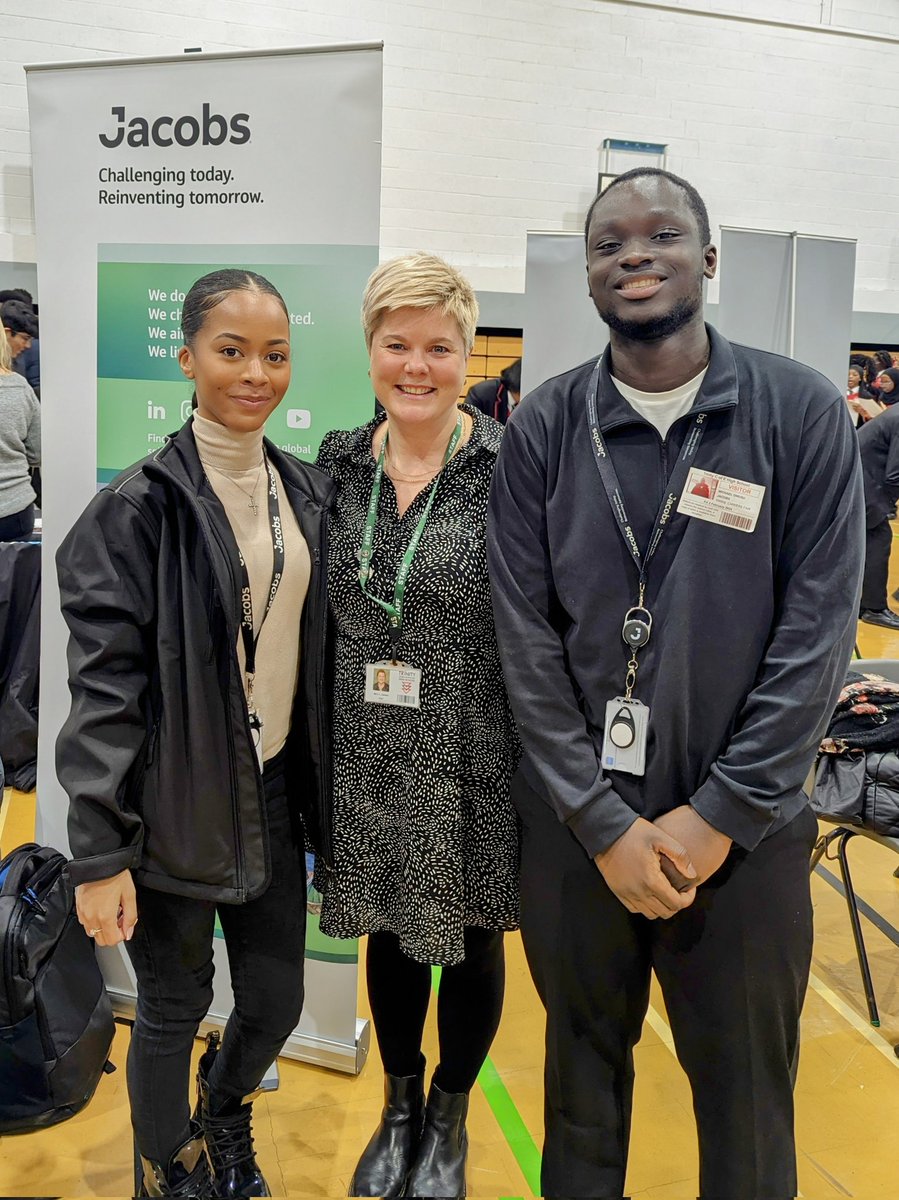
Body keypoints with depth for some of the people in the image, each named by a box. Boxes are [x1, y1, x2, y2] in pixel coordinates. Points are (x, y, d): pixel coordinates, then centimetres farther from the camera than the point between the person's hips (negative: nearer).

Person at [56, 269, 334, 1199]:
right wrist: (100, 851, -15)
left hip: (274, 790, 5)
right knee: (174, 1008, 12)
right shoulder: (142, 506, -13)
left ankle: (225, 1108, 50)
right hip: (178, 799, -5)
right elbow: (104, 683, -14)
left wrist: (331, 791, 12)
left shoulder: (309, 494, 4)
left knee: (276, 999, 15)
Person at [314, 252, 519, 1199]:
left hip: (472, 762, -3)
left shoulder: (509, 467, -13)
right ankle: (398, 1110, 45)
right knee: (388, 932, 20)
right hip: (368, 759, 4)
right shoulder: (338, 464, 1)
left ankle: (449, 1120, 42)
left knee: (470, 939, 15)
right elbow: (314, 613, 8)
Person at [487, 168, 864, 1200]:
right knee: (583, 1059, 21)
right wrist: (603, 823, -10)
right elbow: (524, 636, -5)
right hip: (574, 825, 2)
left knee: (746, 1090, 15)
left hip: (741, 832, -1)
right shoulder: (542, 428, -2)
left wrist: (718, 818, -11)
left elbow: (816, 632, -8)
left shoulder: (803, 414, -5)